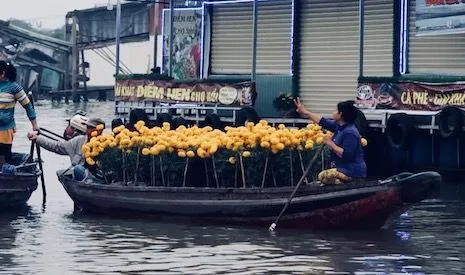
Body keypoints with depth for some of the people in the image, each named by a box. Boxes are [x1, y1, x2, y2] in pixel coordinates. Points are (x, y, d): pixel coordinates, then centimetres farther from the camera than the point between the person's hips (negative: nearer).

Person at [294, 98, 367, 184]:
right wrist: (305, 112, 24)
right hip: (345, 168, 11)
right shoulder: (339, 126, 8)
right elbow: (323, 122, 20)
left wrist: (331, 144, -19)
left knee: (322, 176, -21)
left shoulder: (350, 133, -22)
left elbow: (346, 155, -29)